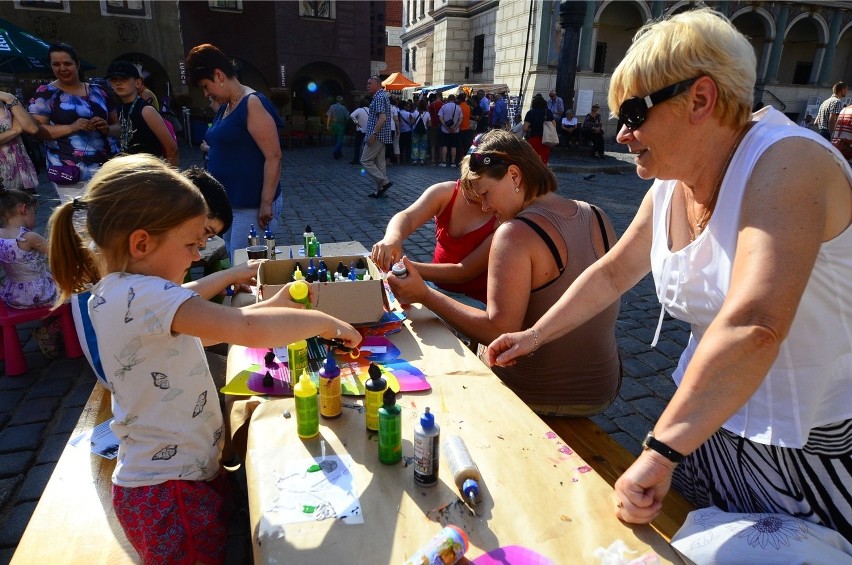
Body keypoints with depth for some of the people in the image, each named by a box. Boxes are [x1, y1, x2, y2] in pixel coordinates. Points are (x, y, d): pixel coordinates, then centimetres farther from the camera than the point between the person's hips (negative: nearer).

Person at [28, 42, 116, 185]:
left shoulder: (97, 91, 12)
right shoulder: (45, 93, 4)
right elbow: (36, 129, -4)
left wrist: (107, 128, -7)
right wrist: (71, 127, -18)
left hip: (105, 166, 3)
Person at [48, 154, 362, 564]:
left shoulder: (116, 292, 4)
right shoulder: (143, 294, -28)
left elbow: (204, 331, 12)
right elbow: (248, 330, -38)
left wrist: (273, 304, 4)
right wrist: (324, 322, -22)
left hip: (166, 476, 9)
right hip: (170, 491, -9)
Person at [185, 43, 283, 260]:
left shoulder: (253, 103, -13)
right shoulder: (224, 107, 14)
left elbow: (273, 157, -19)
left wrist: (266, 204, -21)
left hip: (252, 205, -9)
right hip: (227, 202, 9)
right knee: (232, 262, 13)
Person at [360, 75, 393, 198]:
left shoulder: (379, 97, -13)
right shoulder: (381, 96, 19)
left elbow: (382, 118, -24)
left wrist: (373, 134, -25)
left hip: (377, 136, -10)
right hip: (381, 136, 10)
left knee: (365, 161, -7)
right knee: (379, 162, 9)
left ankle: (384, 182, -10)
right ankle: (380, 190, 12)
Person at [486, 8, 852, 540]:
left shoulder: (785, 164, -27)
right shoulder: (669, 189, -2)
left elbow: (752, 328, -40)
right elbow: (612, 273, 9)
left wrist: (660, 452, -40)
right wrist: (534, 335, 8)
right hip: (709, 422, 7)